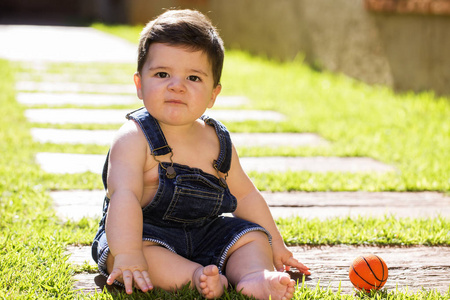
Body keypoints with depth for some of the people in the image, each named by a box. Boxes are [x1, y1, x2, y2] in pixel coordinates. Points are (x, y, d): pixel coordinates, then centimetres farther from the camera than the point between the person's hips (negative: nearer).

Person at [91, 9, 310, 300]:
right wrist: (127, 255, -42)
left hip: (204, 236, 6)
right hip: (146, 233, -5)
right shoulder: (134, 138, -16)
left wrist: (275, 245, 19)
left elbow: (245, 195, 16)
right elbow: (125, 196, -29)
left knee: (252, 235, -10)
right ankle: (196, 276, -44)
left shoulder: (218, 141, 3)